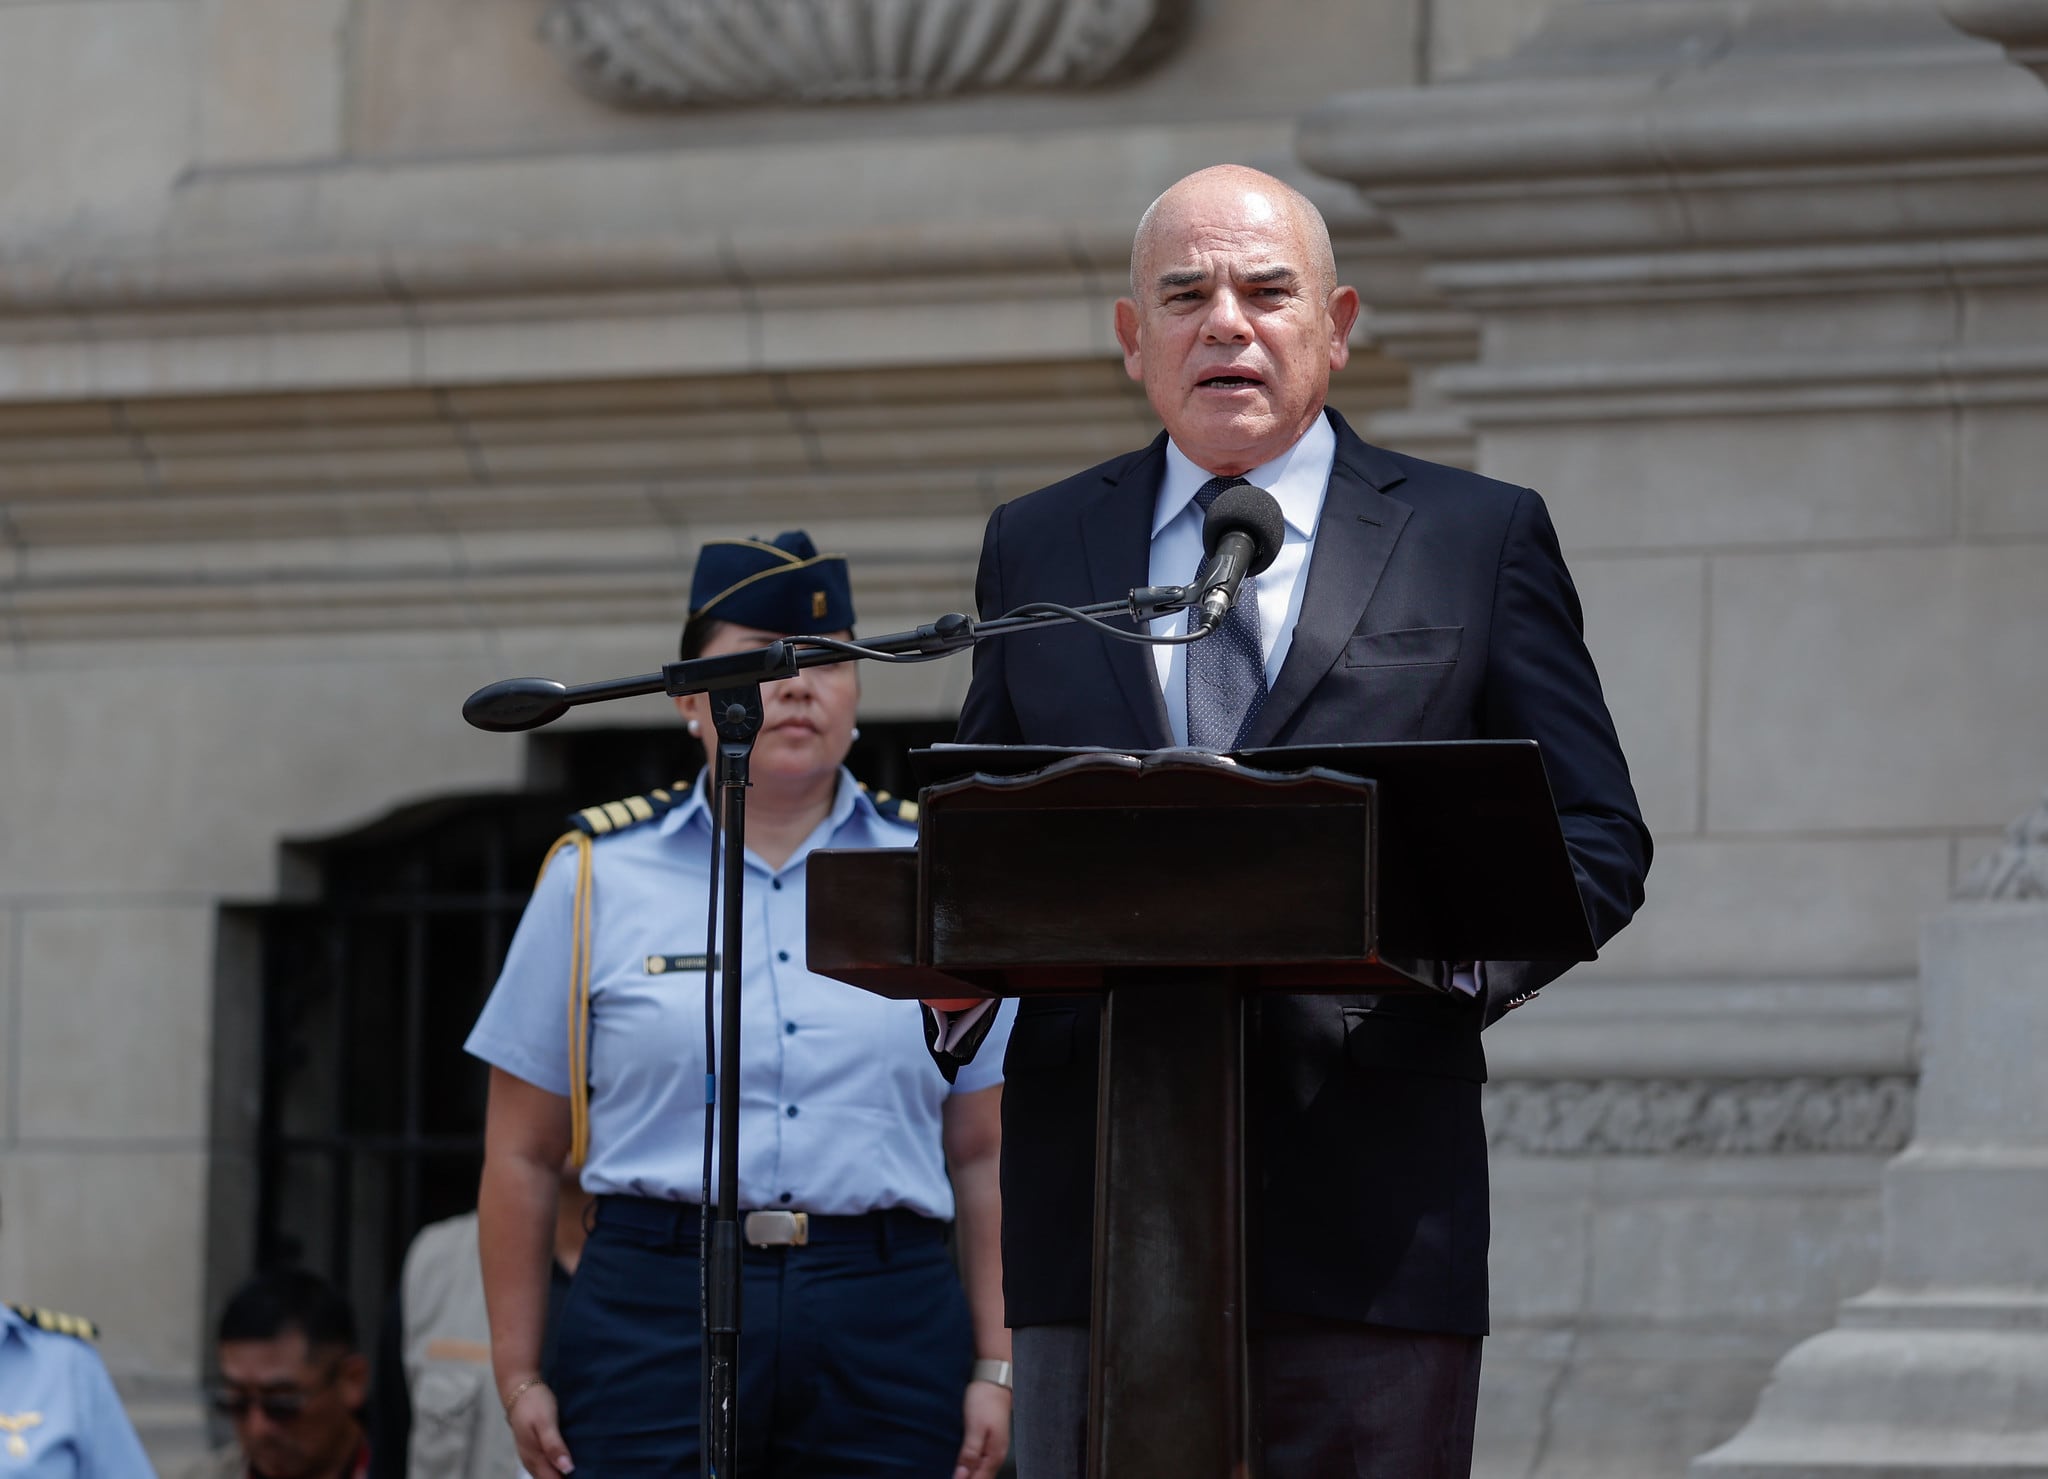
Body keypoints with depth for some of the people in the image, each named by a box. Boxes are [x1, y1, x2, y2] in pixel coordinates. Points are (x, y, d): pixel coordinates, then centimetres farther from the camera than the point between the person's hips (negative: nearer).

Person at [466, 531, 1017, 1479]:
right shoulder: (598, 877, 8)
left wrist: (995, 1368, 5)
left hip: (888, 1326, 1)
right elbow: (522, 1156, 9)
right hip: (652, 1318, -1)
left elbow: (984, 1156, 12)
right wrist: (519, 1376, 4)